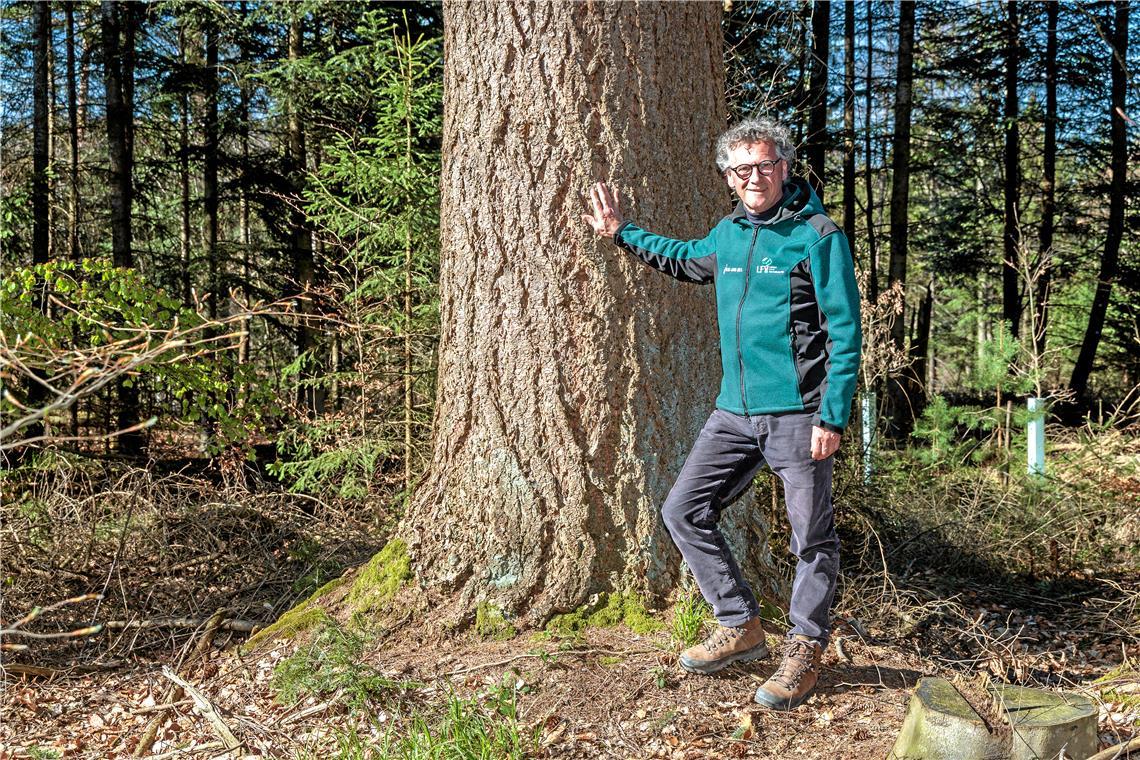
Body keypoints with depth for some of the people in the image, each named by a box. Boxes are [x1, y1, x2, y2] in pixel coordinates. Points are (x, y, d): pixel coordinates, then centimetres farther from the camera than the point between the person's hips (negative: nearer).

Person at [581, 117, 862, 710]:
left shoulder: (818, 236, -8)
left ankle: (805, 650, 21)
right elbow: (683, 260, 35)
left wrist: (833, 417, -16)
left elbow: (844, 332, -11)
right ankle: (741, 627, 18)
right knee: (683, 511, 5)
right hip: (735, 411, 7)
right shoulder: (727, 235, 11)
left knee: (811, 538, 2)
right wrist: (622, 233, 34)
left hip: (798, 413, -7)